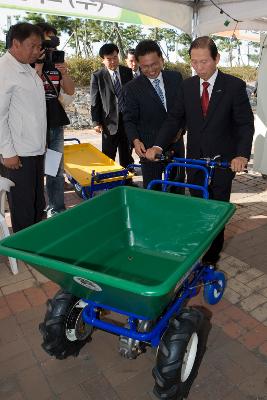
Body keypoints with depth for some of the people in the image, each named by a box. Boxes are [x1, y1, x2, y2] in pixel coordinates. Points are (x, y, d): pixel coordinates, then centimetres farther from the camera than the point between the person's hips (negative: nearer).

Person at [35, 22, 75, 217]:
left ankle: (56, 208, 21)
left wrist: (64, 73, -10)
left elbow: (70, 91, 7)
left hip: (56, 124, 5)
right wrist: (39, 66, -20)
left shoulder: (56, 63, 11)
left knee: (57, 170, 10)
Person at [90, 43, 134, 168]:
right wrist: (96, 122, -8)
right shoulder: (97, 76, -2)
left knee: (126, 155, 12)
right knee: (108, 156, 1)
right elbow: (95, 101, -2)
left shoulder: (128, 72, 7)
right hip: (110, 121, -3)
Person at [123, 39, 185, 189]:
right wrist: (135, 140, -21)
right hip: (149, 148, -3)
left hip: (176, 145, 3)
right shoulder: (133, 87, -6)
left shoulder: (176, 77, 3)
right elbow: (130, 119, -4)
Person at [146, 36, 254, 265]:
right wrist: (158, 145, -15)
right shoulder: (187, 86, 3)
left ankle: (212, 257, 23)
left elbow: (245, 124, -9)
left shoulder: (234, 85, -7)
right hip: (195, 160, 3)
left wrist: (242, 154, -25)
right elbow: (175, 118, 0)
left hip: (223, 161, -3)